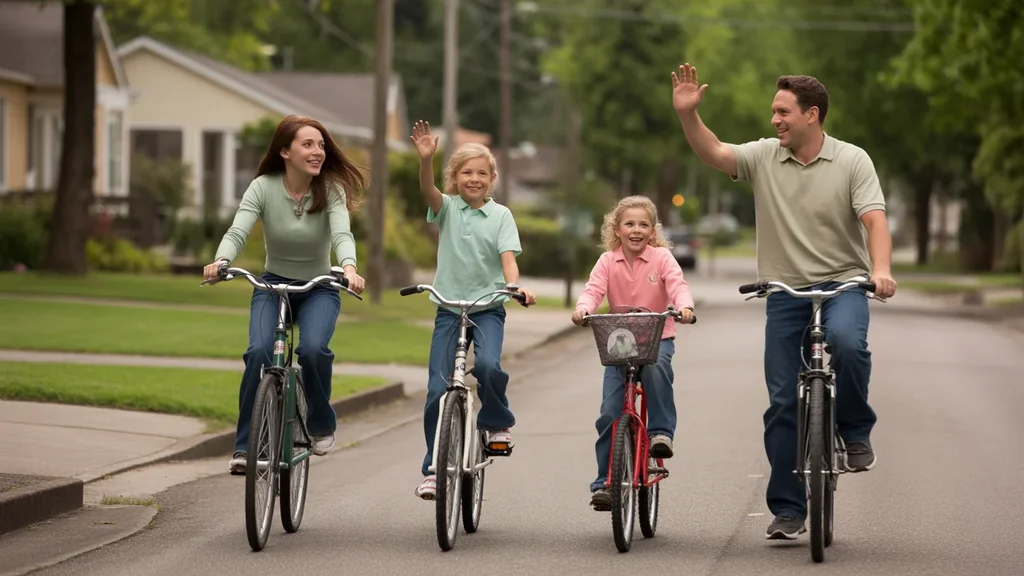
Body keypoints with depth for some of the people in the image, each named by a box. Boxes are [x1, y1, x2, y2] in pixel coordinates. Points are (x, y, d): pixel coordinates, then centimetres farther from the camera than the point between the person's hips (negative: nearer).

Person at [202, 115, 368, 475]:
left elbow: (342, 234, -28)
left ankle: (322, 424, -1)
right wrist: (220, 261, -46)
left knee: (313, 349, -29)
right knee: (259, 351, -25)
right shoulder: (263, 187, -12)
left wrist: (349, 267, -50)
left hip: (319, 288, 0)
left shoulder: (331, 189, -12)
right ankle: (245, 446, -14)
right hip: (273, 284, 1)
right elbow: (238, 231, -24)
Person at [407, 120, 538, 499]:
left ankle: (497, 421, 2)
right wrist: (425, 159, -37)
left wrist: (515, 286, -29)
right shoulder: (447, 208, 3)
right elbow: (428, 190, -17)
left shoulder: (500, 215, 2)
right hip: (448, 308, 1)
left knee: (487, 365, -28)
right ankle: (433, 468, 5)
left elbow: (508, 257, -8)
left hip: (488, 307, -1)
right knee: (437, 389, -5)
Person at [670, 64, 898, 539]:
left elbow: (873, 219, -12)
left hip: (842, 283, -3)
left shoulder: (852, 161, -3)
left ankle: (855, 431, -9)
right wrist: (687, 114, -21)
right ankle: (787, 510, 8)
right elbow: (712, 154, -4)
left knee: (847, 340, -36)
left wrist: (880, 269, -28)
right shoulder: (764, 156, 4)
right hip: (786, 290, 3)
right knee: (782, 402, 0)